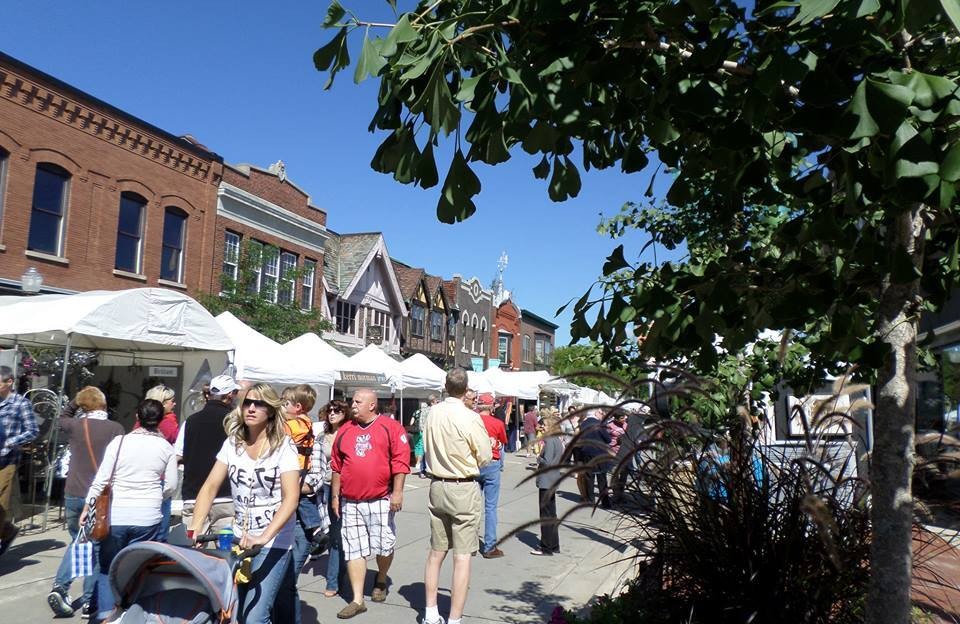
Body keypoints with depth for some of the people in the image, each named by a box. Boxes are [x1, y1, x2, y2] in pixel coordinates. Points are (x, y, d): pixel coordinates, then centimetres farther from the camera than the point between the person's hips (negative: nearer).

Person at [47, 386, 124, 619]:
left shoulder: (75, 425, 1)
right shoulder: (116, 429, -6)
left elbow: (62, 418, 27)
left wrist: (75, 401, 16)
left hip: (73, 494, 3)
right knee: (97, 547, 9)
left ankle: (60, 586, 8)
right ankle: (89, 601, 9)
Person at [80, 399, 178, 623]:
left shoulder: (119, 441, -5)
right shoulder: (166, 447, -2)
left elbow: (101, 480, -6)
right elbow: (171, 486, 2)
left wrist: (87, 508, 3)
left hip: (116, 515, 0)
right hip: (148, 518, 1)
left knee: (107, 568, 14)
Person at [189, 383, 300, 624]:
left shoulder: (283, 446, -13)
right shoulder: (232, 443, 2)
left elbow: (291, 498, -22)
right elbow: (210, 488, 0)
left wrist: (264, 537, -34)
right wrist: (194, 530, -14)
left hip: (273, 543, -5)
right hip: (240, 540, 5)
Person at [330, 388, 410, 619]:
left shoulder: (391, 428, -4)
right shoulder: (345, 431, 9)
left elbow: (400, 462, -8)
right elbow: (336, 467, 13)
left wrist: (397, 492, -12)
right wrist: (335, 496, 12)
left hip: (380, 501, -3)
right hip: (350, 502, 3)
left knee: (384, 546, 8)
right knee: (354, 550, 4)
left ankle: (380, 581, 36)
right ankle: (357, 600, 12)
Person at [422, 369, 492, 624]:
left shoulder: (433, 413, -3)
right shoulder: (470, 418, -17)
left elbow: (427, 450, 9)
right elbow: (486, 457, -8)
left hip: (437, 486, 6)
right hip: (464, 489, -5)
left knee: (436, 552, 16)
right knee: (462, 557, 2)